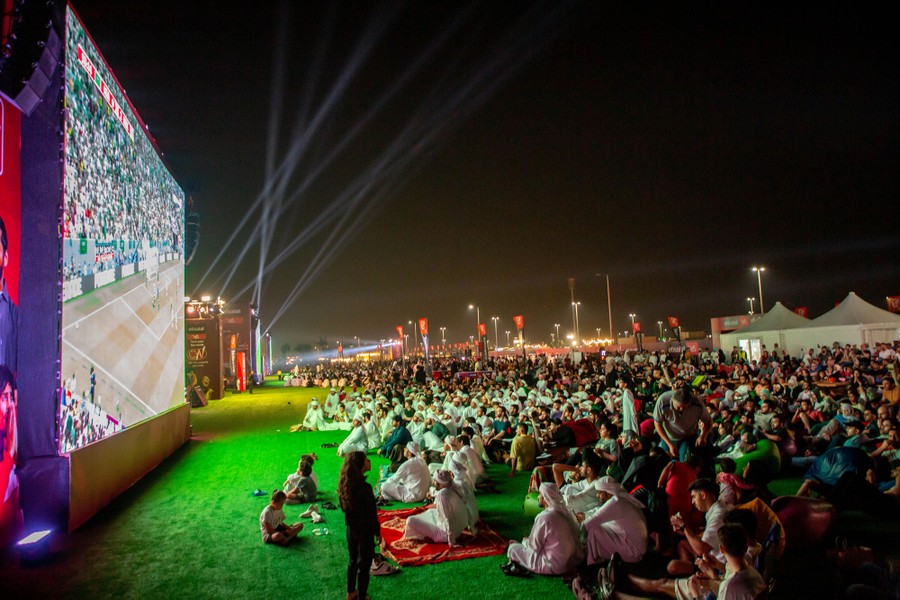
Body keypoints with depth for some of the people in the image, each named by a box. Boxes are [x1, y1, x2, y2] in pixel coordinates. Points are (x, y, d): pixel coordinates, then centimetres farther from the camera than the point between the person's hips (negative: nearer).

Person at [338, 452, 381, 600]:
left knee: (353, 561, 24)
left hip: (351, 529, 7)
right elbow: (371, 513, -21)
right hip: (365, 531, -7)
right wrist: (377, 532, -9)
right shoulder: (364, 487, -28)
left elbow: (343, 507, 6)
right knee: (364, 565, 10)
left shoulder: (345, 484, -6)